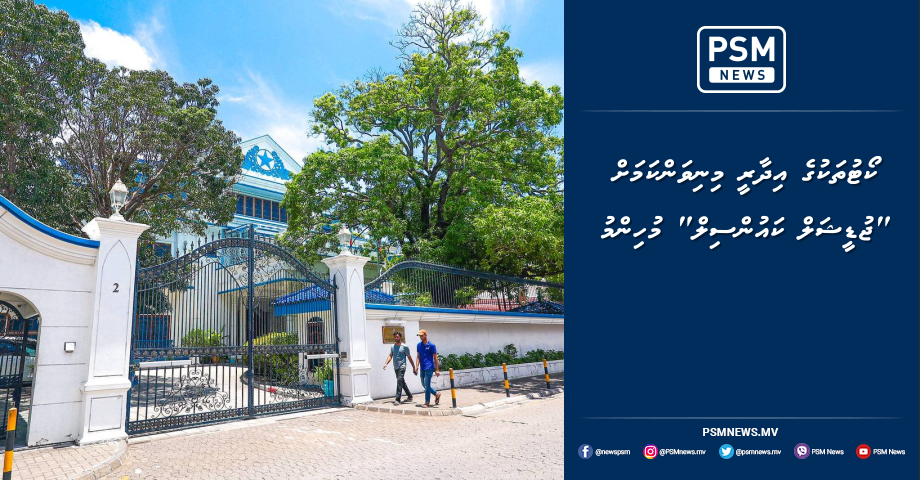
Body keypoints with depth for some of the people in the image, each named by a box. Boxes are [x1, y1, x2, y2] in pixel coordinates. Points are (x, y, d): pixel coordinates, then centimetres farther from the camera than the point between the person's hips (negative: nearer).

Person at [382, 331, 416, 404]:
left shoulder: (404, 347, -4)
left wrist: (414, 367, 2)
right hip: (395, 367, 6)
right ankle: (410, 396, 30)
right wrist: (386, 363, -12)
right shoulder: (393, 347, 11)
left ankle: (398, 399, -20)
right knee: (402, 382, 15)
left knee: (399, 381, -18)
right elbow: (390, 356, 6)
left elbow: (409, 357, 0)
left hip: (402, 367, -6)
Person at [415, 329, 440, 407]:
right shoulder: (419, 345, 9)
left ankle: (427, 403, 6)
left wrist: (437, 370, -7)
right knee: (424, 384, 13)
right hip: (422, 368, 7)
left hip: (429, 368, -6)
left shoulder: (431, 345, -7)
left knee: (427, 385, -5)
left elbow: (435, 358, -5)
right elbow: (418, 357, 12)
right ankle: (437, 394, 31)